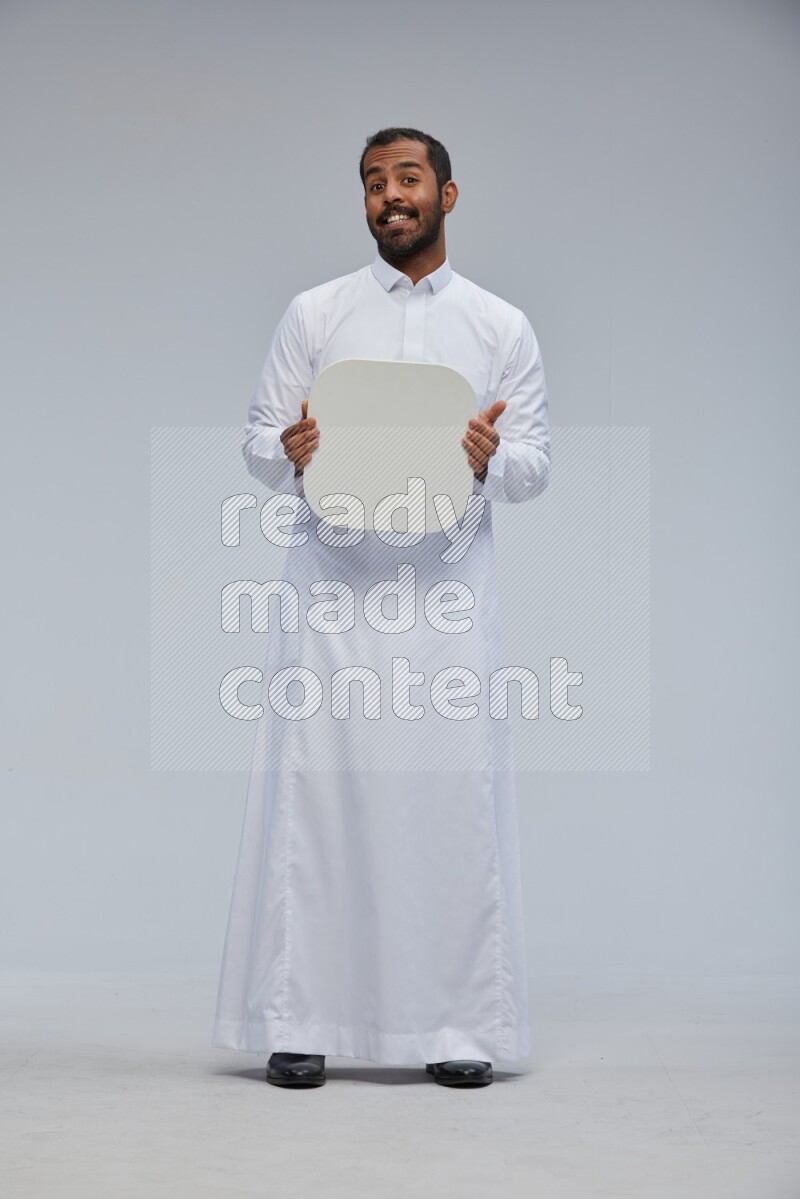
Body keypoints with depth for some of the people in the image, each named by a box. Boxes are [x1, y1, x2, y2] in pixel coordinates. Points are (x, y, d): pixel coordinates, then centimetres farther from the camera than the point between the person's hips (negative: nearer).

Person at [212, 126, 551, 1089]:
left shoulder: (502, 327, 10)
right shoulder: (314, 314, 10)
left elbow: (536, 466, 7)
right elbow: (257, 440, 9)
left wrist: (490, 459, -15)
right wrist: (292, 454, -15)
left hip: (449, 585, 0)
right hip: (333, 579, 0)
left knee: (454, 792, -2)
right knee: (314, 788, -3)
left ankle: (458, 1025, 7)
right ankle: (298, 1019, 5)